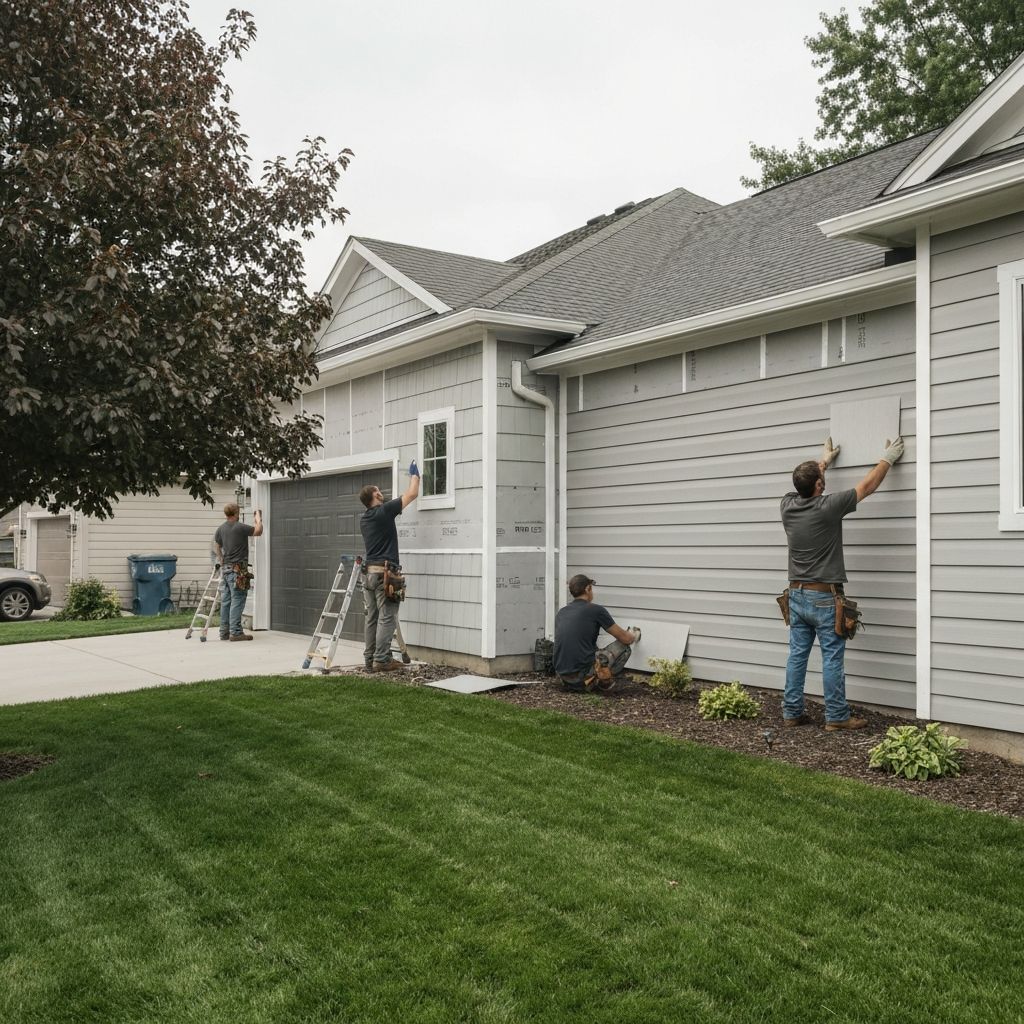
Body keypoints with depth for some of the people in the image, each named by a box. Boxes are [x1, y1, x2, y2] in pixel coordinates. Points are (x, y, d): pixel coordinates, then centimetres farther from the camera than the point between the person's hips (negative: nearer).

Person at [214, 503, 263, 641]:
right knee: (237, 600, -6)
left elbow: (217, 548, 21)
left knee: (226, 601, 9)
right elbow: (259, 531, -3)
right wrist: (258, 518, 13)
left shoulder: (221, 529, 10)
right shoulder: (240, 527, -13)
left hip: (225, 568, 8)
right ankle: (235, 632, -8)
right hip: (238, 569, -8)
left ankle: (224, 632, 13)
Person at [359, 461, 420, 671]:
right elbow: (412, 494, 0)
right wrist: (414, 474, 17)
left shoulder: (364, 519, 13)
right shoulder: (384, 511, -8)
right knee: (387, 618, -5)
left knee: (372, 618, 10)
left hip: (368, 571, 8)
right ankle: (381, 660, -6)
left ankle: (369, 659, 13)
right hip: (384, 571, -8)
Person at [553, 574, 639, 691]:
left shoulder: (561, 613, 14)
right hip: (583, 675, -6)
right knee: (623, 648, 10)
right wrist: (634, 637, 29)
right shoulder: (596, 610, -4)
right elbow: (625, 638, 4)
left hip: (563, 676, 6)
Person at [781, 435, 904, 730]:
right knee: (832, 659, 1)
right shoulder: (827, 507, -16)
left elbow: (806, 484, 23)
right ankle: (836, 717, 7)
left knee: (797, 656, 9)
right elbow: (867, 486, -4)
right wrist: (887, 459, 11)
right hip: (824, 597, -6)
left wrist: (824, 460, 37)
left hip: (797, 595, 6)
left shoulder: (788, 505, -1)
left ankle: (791, 713, 14)